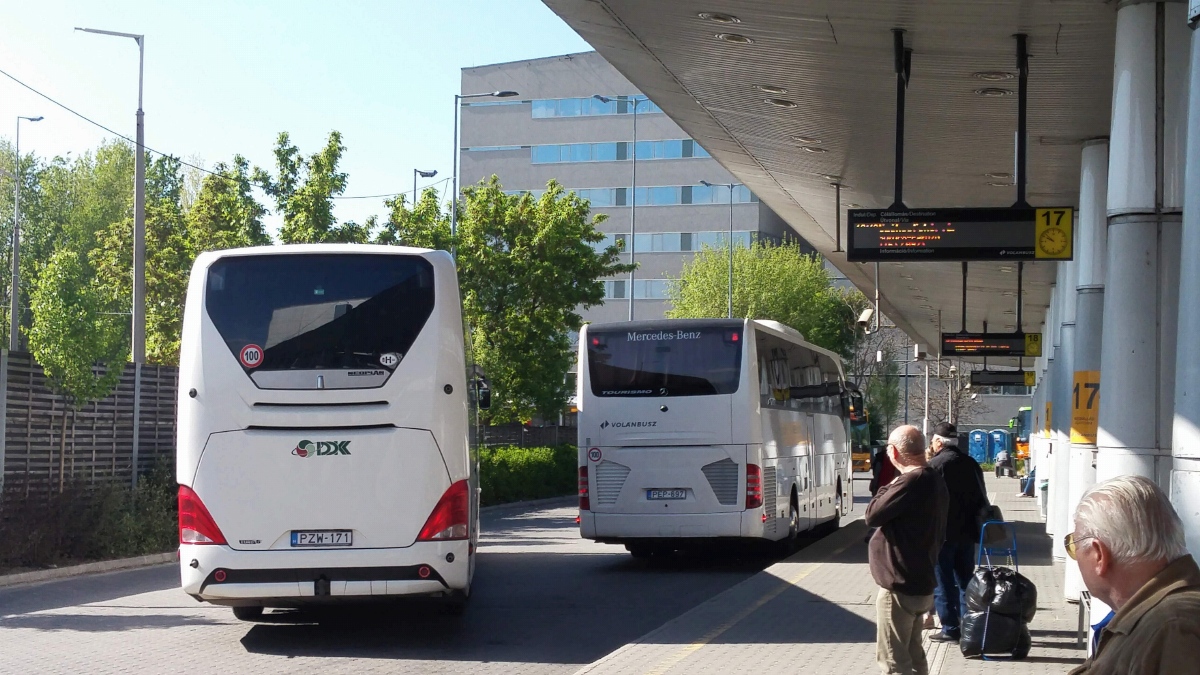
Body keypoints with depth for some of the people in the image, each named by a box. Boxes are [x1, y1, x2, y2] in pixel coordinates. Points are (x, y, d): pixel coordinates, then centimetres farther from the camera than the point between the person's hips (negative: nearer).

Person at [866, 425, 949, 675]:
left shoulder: (911, 481, -21)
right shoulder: (934, 480, 10)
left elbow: (873, 515, -18)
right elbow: (939, 533, 19)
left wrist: (887, 487, -4)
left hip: (900, 587, -10)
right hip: (921, 582, 10)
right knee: (913, 654, 19)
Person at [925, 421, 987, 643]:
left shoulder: (935, 465, -13)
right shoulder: (971, 464, 9)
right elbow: (982, 499, 14)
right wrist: (977, 528, 21)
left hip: (942, 533, -7)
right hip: (967, 532, 7)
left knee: (943, 583, 0)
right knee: (965, 580, 15)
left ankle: (950, 628, -1)